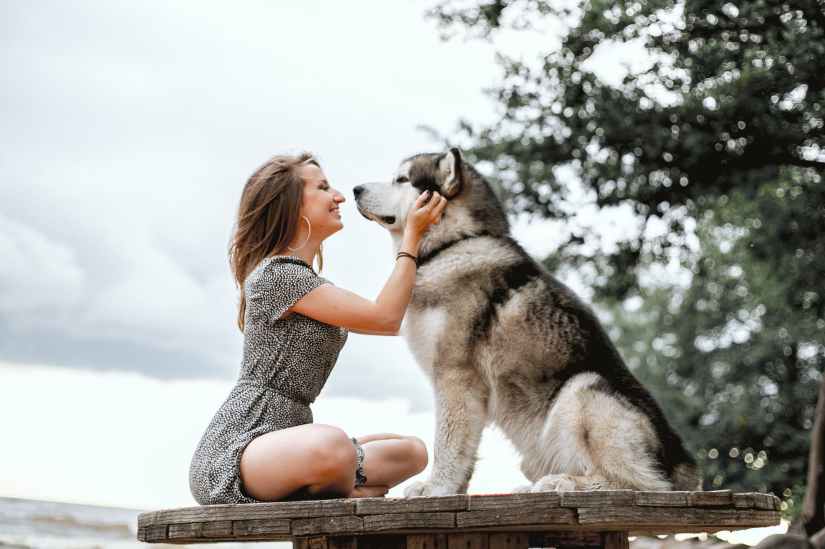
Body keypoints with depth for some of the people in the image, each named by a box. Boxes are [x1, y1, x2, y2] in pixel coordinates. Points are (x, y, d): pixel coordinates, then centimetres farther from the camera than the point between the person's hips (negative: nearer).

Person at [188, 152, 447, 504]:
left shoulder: (303, 281, 21)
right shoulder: (275, 274, -11)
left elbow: (388, 323, 22)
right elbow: (385, 318, -13)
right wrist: (412, 236, -6)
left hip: (284, 442, 10)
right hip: (232, 453, -10)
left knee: (412, 451, 10)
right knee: (331, 445, -40)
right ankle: (340, 495, -9)